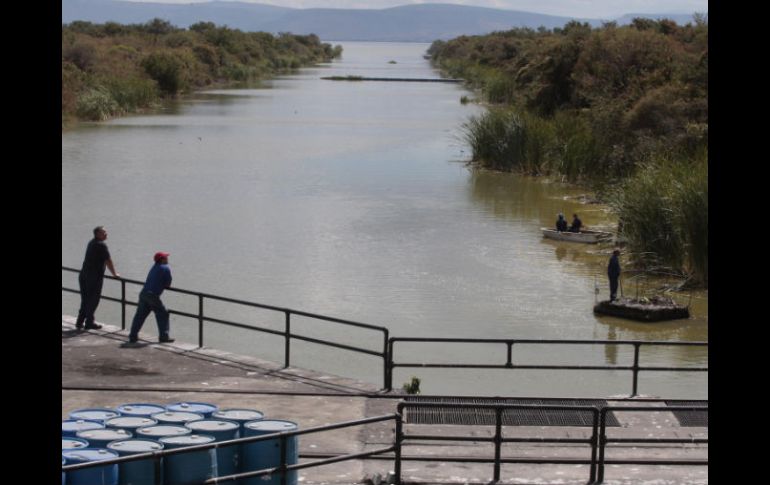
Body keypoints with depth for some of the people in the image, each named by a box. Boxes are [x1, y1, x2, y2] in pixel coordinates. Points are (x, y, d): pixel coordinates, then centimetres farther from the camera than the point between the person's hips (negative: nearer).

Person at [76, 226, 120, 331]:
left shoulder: (91, 243, 14)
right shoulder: (101, 245, -14)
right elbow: (108, 261, -11)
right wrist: (115, 274, 1)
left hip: (84, 275, 8)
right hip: (94, 277, -8)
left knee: (85, 300, 15)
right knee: (93, 300, 2)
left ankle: (80, 322, 16)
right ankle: (89, 322, 7)